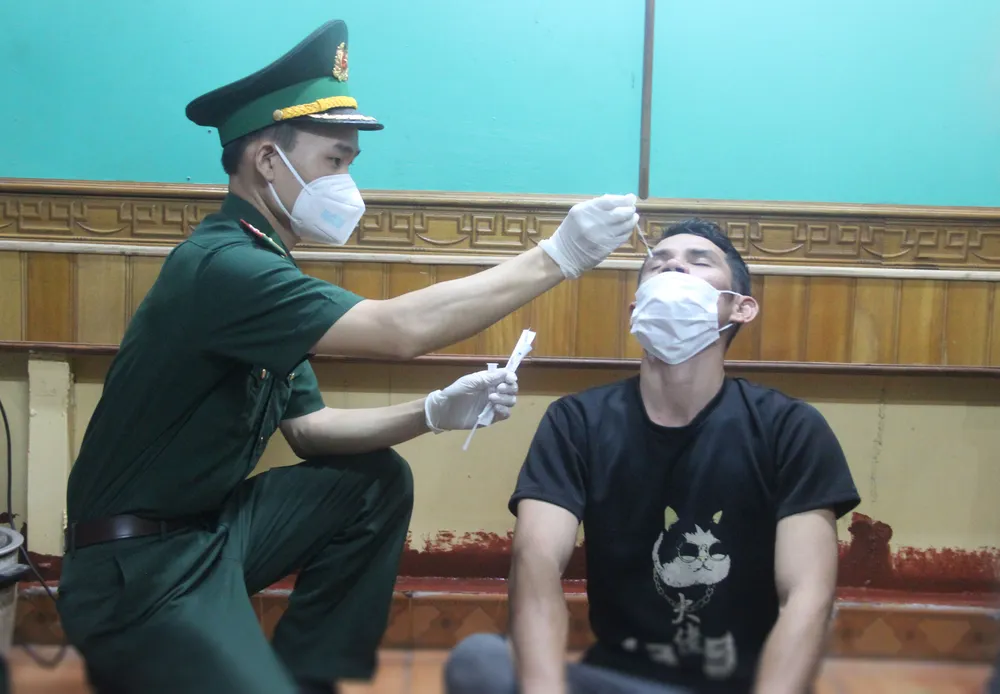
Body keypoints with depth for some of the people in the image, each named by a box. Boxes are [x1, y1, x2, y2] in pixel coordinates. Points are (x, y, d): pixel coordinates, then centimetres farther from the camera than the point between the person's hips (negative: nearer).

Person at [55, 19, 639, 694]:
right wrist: (556, 256, -25)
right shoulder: (222, 265, -23)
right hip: (140, 567, -9)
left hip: (214, 522, 10)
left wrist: (436, 411, -4)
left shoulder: (259, 268, 8)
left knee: (378, 480, 6)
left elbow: (308, 427, 9)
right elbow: (399, 330, -30)